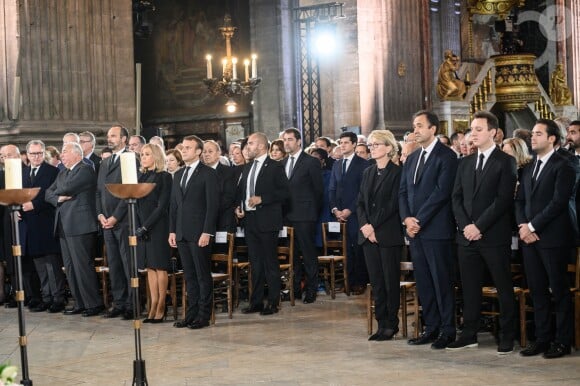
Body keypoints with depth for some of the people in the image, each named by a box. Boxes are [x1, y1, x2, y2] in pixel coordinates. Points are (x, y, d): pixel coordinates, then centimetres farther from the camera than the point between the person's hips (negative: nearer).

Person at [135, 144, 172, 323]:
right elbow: (137, 203, 11)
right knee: (150, 267, 6)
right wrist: (137, 226, -2)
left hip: (158, 226, -6)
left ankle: (160, 307, 1)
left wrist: (146, 226, -15)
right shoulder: (141, 177, 13)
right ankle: (153, 306, 8)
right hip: (142, 227, 6)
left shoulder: (164, 177, -5)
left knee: (160, 266, -2)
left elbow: (162, 206, -11)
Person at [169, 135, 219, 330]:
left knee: (203, 275, -1)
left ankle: (203, 316, 4)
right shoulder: (178, 175, 17)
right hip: (182, 233, 7)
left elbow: (213, 205, -9)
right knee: (189, 276, 9)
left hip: (199, 233, -6)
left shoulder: (208, 174, -4)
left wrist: (207, 232, -15)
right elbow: (173, 205, 18)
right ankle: (191, 314, 13)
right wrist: (172, 230, 10)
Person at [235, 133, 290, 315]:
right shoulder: (248, 168, 16)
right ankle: (256, 302, 17)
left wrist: (262, 199, -17)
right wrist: (238, 207, 5)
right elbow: (241, 190, 22)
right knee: (255, 263, 11)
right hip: (249, 219, 7)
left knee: (270, 262, -1)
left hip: (267, 221, -7)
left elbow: (284, 192, -12)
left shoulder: (275, 167, -5)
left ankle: (272, 303, 6)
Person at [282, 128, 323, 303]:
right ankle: (295, 288, 19)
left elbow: (318, 189, -3)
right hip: (287, 215, 6)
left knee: (309, 254, -1)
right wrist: (283, 211, 7)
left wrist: (313, 211, -1)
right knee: (292, 254, 11)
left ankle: (311, 289, 7)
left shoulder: (311, 162, -5)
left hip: (305, 216, -6)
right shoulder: (283, 163, 13)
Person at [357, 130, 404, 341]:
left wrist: (374, 226, -13)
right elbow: (360, 202, 12)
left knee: (391, 280, -1)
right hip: (369, 235, 6)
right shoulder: (368, 173, 15)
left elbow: (393, 205, -12)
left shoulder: (397, 173, -6)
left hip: (388, 235, -6)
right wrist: (364, 225, -4)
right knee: (376, 281, 7)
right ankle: (381, 323, 13)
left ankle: (392, 324, 8)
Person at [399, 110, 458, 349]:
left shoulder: (446, 156, -6)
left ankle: (448, 330, 4)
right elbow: (403, 192, 15)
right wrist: (406, 218, -2)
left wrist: (419, 220, -15)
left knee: (441, 280, -3)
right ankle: (431, 327, 16)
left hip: (436, 229, -7)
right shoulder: (412, 158, 17)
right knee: (423, 281, 9)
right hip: (414, 230, 7)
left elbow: (441, 192, -14)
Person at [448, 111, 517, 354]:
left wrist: (479, 226, -15)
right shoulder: (465, 163, 15)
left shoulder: (506, 162, -3)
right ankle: (469, 335, 16)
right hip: (467, 235, 5)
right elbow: (456, 197, 11)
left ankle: (507, 337, 8)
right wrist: (465, 225, -4)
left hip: (495, 236, -5)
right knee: (469, 288, 8)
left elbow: (503, 199, -12)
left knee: (503, 287, 1)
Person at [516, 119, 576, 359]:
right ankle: (542, 338, 15)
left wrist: (532, 226, -15)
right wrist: (522, 226, -3)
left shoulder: (562, 166, -6)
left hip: (552, 238, -7)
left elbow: (558, 202, -15)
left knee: (559, 290, 0)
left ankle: (562, 341, 7)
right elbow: (520, 200, 15)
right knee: (537, 290, 9)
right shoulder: (529, 168, 17)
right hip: (530, 237, 7)